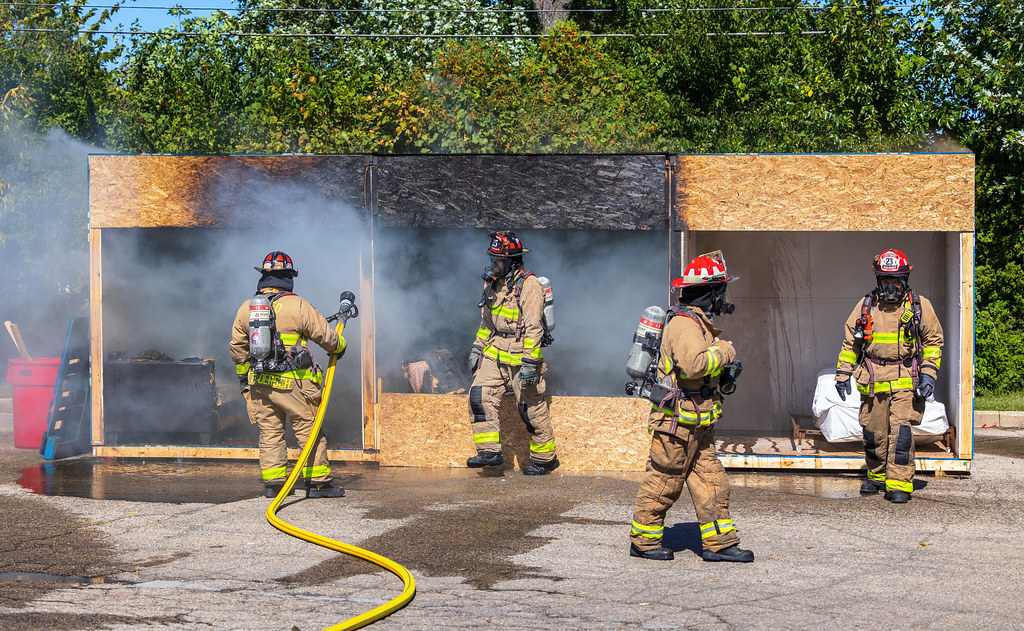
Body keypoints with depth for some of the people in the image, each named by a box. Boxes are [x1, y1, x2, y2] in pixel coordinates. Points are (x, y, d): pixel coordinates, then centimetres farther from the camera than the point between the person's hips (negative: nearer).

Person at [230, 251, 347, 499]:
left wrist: (243, 377, 29)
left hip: (259, 383, 5)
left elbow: (237, 348, 15)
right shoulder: (297, 305, -8)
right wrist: (339, 347, 20)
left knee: (269, 432, 12)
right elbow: (325, 335, -2)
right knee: (309, 430, 3)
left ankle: (273, 482, 11)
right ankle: (317, 482, 5)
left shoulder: (245, 308, 7)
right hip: (292, 383, -5)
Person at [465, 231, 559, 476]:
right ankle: (489, 451, -5)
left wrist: (529, 363, -22)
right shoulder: (493, 283, 10)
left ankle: (545, 457, 16)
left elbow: (533, 327, -19)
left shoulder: (528, 285, -14)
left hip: (520, 356, -7)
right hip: (494, 353, 7)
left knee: (532, 409, 1)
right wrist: (477, 347, 19)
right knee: (479, 395, -8)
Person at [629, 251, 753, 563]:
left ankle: (718, 543, 12)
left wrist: (725, 372, 11)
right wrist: (724, 352, -18)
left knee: (711, 481, 9)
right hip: (677, 420, -10)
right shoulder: (684, 323, -18)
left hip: (698, 425, 10)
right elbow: (693, 363, -34)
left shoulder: (699, 322, 15)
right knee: (663, 482, 0)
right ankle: (643, 540, 12)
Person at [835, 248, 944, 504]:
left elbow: (934, 340, 7)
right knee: (874, 433, 8)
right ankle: (877, 477, 27)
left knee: (901, 431, -12)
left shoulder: (919, 305, 3)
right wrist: (843, 374, 11)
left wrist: (929, 374, -2)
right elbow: (850, 342, 16)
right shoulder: (866, 306, 9)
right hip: (873, 380, 3)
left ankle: (899, 485, -10)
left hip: (905, 380, -3)